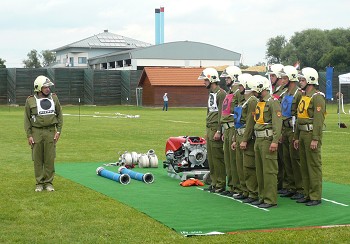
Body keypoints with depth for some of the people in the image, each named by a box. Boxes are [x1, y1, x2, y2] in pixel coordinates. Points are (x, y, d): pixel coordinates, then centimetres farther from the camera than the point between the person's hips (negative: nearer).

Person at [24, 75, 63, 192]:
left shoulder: (54, 98, 6)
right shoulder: (30, 101, 0)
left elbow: (59, 115, 10)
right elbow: (27, 119, 3)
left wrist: (58, 131, 2)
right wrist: (29, 135, -3)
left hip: (50, 131, 1)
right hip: (36, 132, -1)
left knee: (50, 159, 2)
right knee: (37, 159, 3)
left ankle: (48, 182, 11)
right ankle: (39, 183, 12)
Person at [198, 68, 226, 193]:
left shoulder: (221, 94, -12)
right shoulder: (211, 93, 18)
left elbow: (221, 114, -16)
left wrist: (218, 131, -19)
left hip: (216, 129, -9)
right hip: (209, 129, 9)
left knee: (218, 158, -6)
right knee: (211, 158, 11)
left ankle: (220, 184, 0)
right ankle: (214, 182, 17)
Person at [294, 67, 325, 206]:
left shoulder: (317, 97, -12)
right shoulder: (303, 97, 16)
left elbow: (318, 119, -19)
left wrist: (315, 139, -23)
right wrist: (297, 137, 18)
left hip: (312, 133, -9)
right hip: (302, 134, 9)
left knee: (314, 165, -4)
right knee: (304, 165, 11)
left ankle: (316, 197, 0)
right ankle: (307, 194, 19)